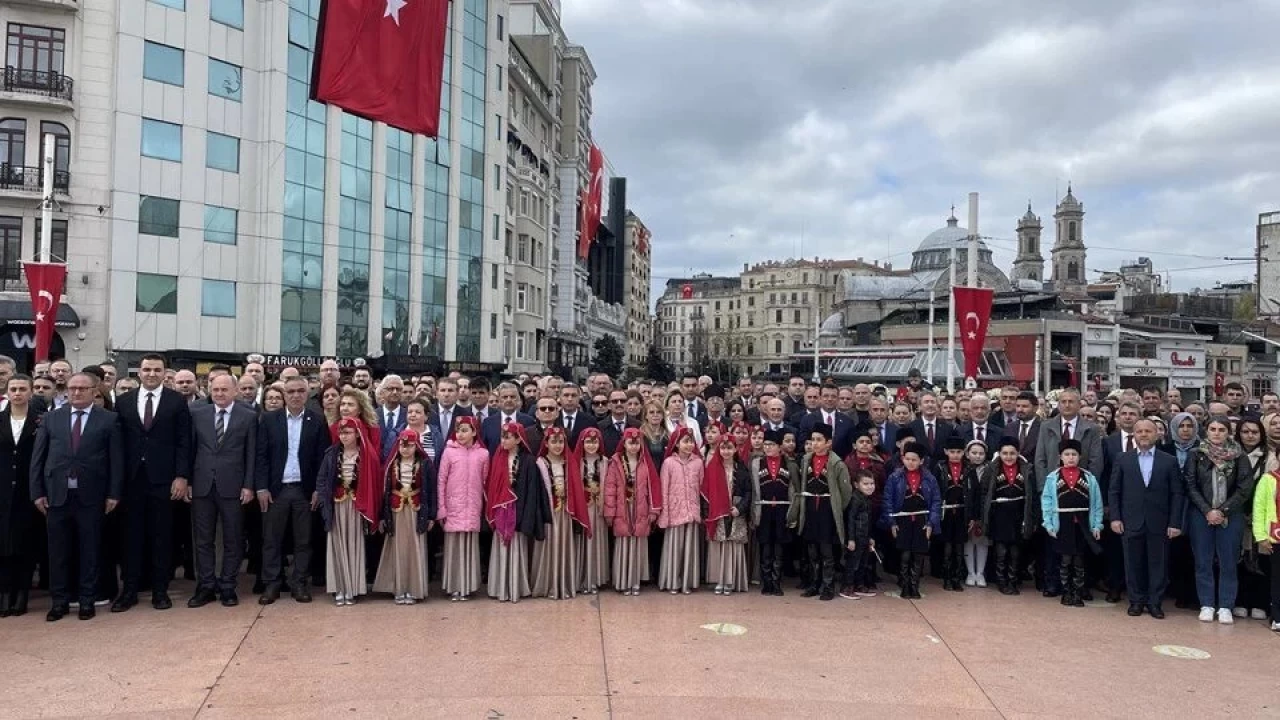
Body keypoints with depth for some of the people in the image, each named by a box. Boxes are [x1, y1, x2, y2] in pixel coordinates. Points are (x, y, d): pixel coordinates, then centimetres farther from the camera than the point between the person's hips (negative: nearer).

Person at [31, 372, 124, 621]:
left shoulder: (109, 419, 1)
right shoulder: (51, 418, 8)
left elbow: (117, 459, -1)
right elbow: (38, 458, 8)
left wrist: (114, 493, -6)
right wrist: (37, 491, 1)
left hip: (91, 496, -2)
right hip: (57, 494, 2)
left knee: (89, 550, 5)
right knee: (58, 551, 8)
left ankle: (87, 600, 14)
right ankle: (59, 601, 19)